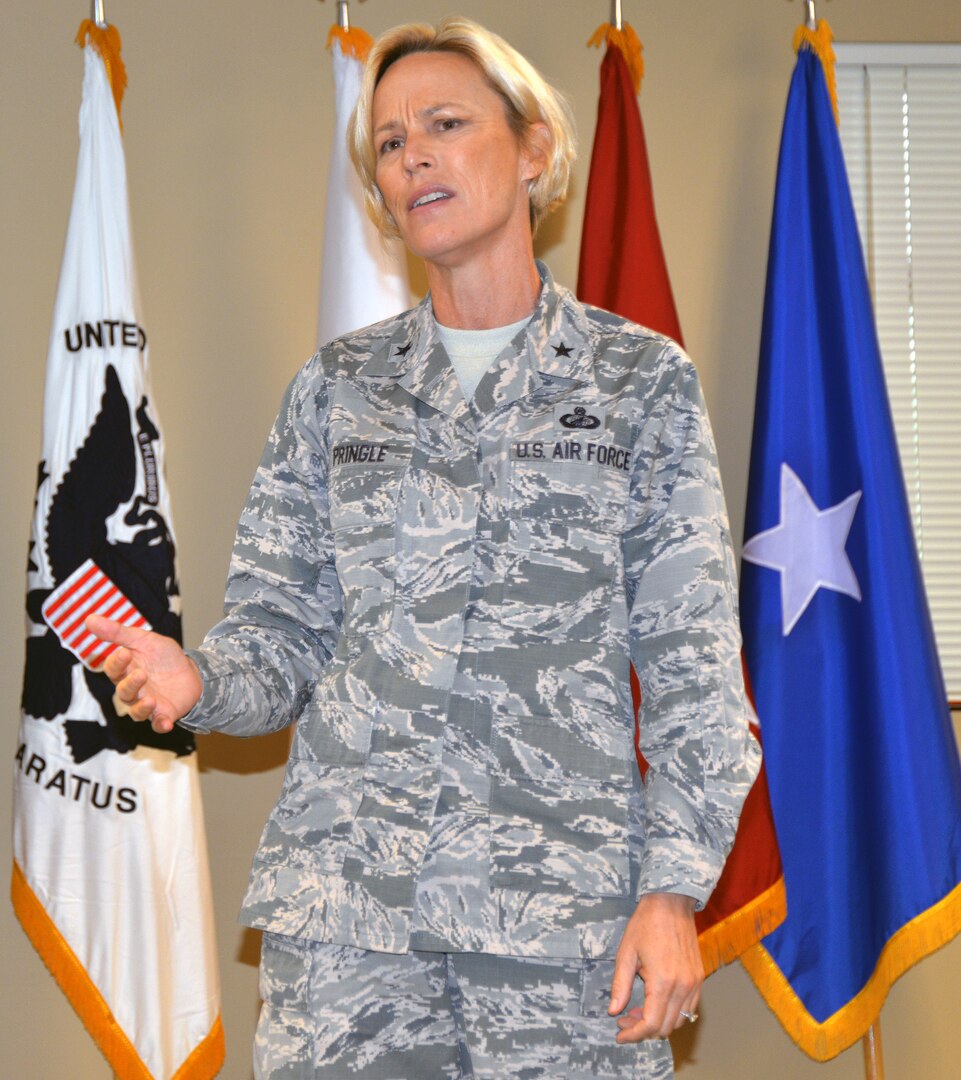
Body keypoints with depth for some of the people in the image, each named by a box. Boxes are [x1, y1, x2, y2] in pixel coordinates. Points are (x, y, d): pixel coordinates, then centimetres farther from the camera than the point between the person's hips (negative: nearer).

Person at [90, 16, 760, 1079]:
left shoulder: (642, 381, 6)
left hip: (567, 906, -1)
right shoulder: (335, 386, 12)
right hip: (344, 899, 2)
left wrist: (674, 887, -7)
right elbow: (283, 627, 11)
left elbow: (691, 663, 2)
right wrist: (199, 680, -11)